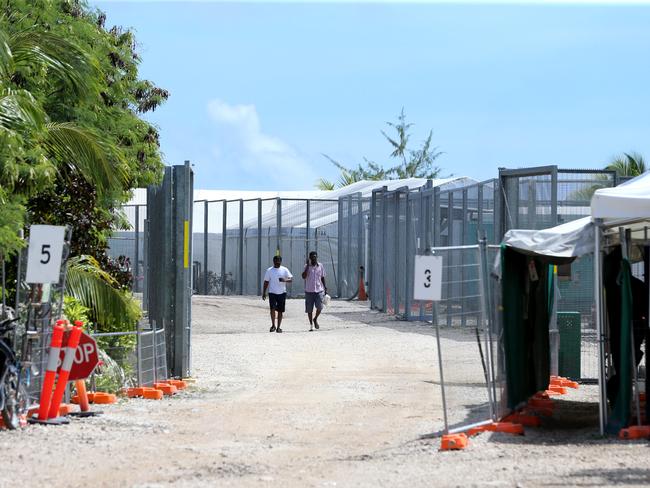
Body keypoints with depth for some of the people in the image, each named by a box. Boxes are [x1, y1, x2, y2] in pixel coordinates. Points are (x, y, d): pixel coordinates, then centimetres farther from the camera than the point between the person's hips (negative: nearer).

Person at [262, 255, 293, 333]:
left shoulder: (284, 270, 5)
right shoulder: (269, 270, 5)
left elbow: (291, 279, -2)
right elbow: (266, 282, 9)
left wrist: (285, 280, -23)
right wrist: (264, 293, 6)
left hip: (282, 293, 1)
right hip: (272, 292, -1)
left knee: (280, 311, 4)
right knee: (273, 308, -16)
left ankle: (278, 327, 12)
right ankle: (273, 325, -4)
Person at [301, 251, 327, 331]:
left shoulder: (320, 266, 7)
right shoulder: (307, 266, -1)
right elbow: (304, 276, -15)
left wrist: (325, 287, 11)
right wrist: (308, 265, -17)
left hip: (319, 290, 1)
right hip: (309, 291, -1)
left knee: (319, 307, -12)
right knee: (309, 309, 2)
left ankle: (315, 319, 16)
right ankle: (311, 324, 15)